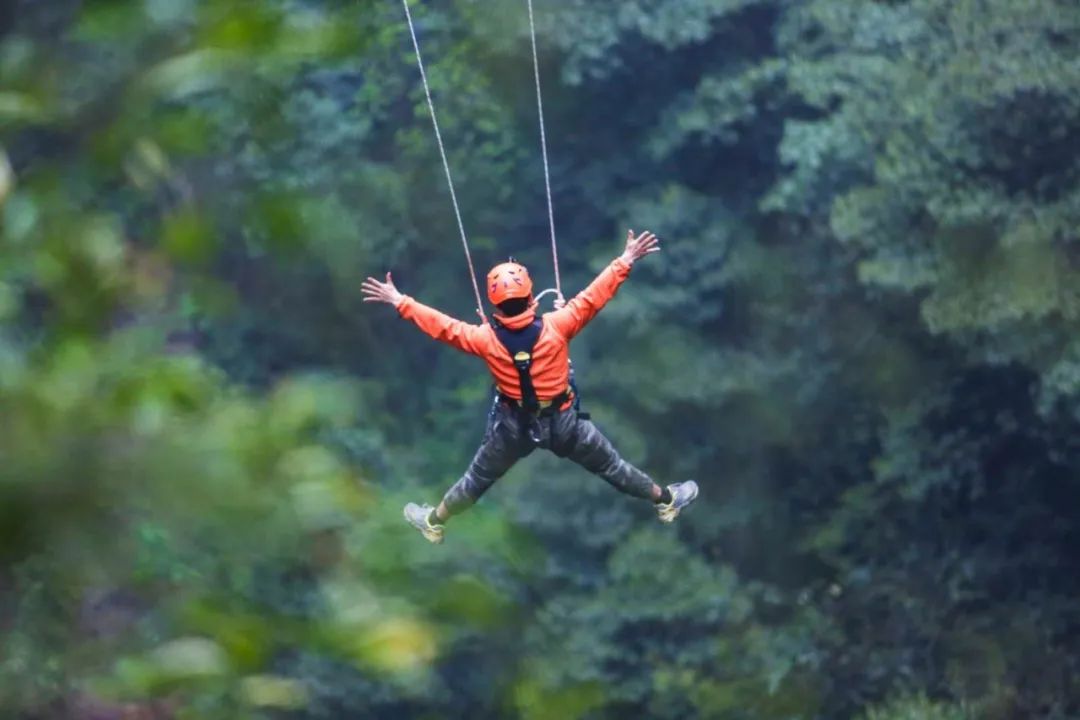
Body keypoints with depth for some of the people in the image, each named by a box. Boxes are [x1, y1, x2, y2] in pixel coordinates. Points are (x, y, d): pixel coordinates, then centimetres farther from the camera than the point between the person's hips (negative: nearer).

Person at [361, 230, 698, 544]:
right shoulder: (555, 327, -26)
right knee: (610, 465, 17)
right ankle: (666, 500, 35)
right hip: (562, 422, -1)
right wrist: (625, 261, -12)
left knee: (478, 478, 22)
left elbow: (443, 326, -13)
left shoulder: (486, 339, -22)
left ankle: (434, 521, 41)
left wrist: (400, 302, -3)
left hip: (513, 426, 1)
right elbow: (593, 297, -20)